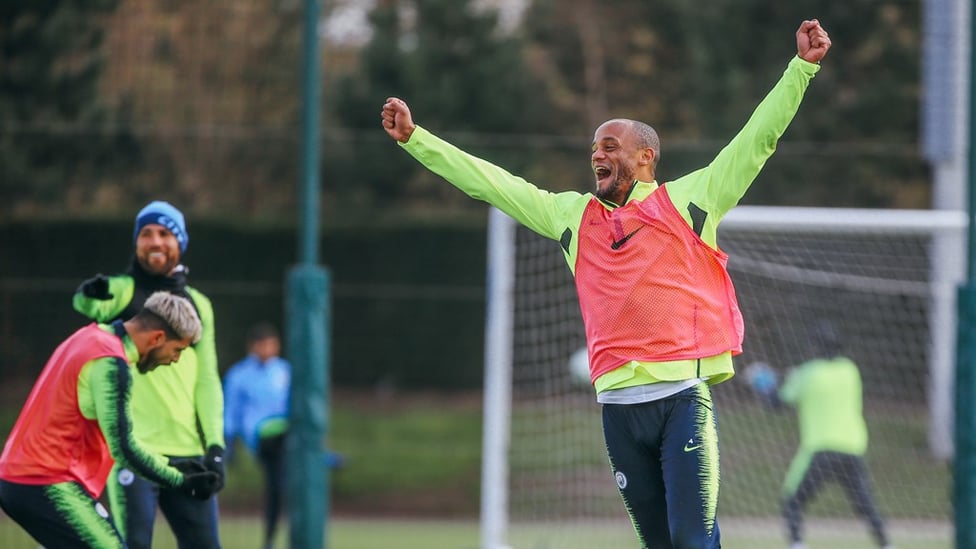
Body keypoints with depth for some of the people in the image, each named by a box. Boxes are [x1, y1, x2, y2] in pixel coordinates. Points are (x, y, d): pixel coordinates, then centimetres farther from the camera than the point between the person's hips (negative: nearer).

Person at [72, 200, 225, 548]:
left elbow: (207, 379, 15)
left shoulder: (197, 304, 17)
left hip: (187, 452, 5)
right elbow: (93, 308, -22)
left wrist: (214, 444, 5)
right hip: (133, 450, -5)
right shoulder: (122, 290, 3)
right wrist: (90, 297, -46)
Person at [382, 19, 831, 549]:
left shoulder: (687, 200, 7)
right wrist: (414, 138, 20)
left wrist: (802, 66, -1)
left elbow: (757, 139, 5)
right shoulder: (572, 216, 17)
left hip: (683, 395, -4)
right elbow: (488, 181, 20)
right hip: (618, 402, 4)